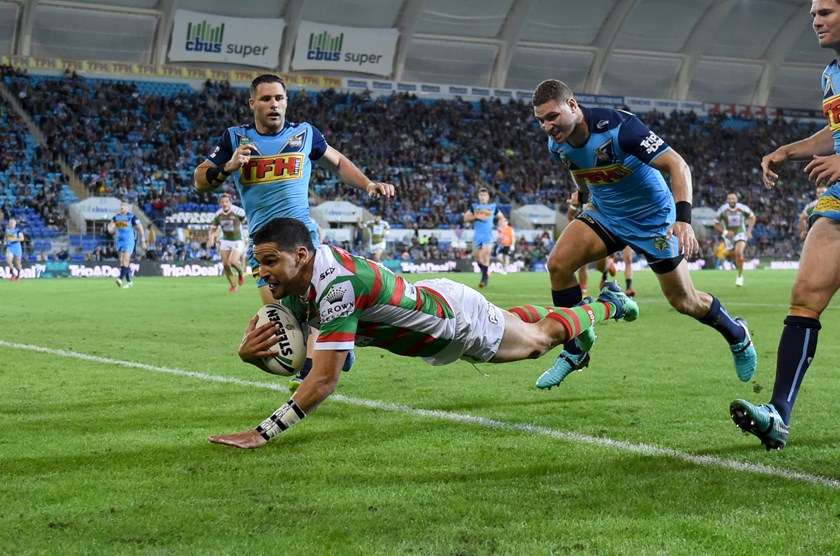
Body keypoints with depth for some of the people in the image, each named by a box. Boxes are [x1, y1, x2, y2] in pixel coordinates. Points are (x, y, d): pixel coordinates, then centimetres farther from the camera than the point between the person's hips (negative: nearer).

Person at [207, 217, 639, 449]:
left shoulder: (337, 284, -44)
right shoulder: (293, 286, -19)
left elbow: (324, 381, -47)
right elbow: (281, 359, -12)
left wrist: (262, 433, -50)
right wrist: (248, 352, -36)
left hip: (458, 318, -7)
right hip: (427, 300, 7)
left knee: (541, 338, 21)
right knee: (524, 336, 35)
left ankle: (605, 306, 46)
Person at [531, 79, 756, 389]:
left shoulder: (618, 126, -31)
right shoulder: (557, 146, -11)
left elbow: (677, 165, -33)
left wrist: (683, 218, -44)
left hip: (653, 219, -5)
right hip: (605, 213, 5)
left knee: (684, 302, 4)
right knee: (558, 263, -17)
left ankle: (737, 336, 35)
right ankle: (574, 352, -3)